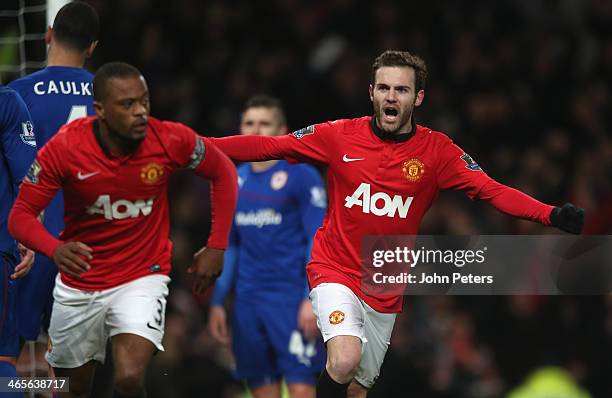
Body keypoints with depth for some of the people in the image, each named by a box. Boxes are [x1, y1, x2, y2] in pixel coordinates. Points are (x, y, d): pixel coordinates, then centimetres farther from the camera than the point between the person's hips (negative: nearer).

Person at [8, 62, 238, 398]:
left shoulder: (170, 140, -18)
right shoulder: (65, 147, -20)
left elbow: (223, 172, 0)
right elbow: (20, 215, -16)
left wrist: (216, 247, -5)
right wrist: (56, 249, -37)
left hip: (143, 278, -1)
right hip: (78, 285, 1)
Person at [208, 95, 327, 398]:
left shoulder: (301, 177, -4)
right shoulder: (235, 181, 14)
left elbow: (318, 240, -8)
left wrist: (314, 298, -17)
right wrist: (217, 303, 15)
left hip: (292, 301, -6)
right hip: (249, 301, 6)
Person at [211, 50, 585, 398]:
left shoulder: (436, 150, -5)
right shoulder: (341, 136, -7)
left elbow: (492, 190, -13)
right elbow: (269, 146, -3)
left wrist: (553, 215, -29)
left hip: (385, 292, 3)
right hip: (335, 269, -3)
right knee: (344, 362, -27)